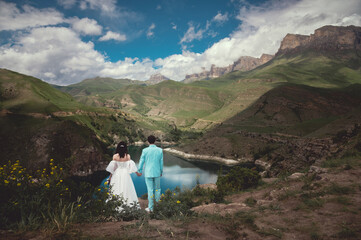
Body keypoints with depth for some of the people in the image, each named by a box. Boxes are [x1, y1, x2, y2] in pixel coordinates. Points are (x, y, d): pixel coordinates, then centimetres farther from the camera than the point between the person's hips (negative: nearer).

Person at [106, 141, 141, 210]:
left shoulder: (115, 156, -7)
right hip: (125, 174, 0)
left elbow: (112, 167, -4)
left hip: (117, 174, 0)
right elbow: (131, 165, -3)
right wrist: (137, 173, 10)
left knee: (117, 190, 6)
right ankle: (129, 204, 10)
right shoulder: (128, 156, -6)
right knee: (127, 189, 8)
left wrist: (110, 176, 6)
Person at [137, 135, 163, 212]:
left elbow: (141, 161, -3)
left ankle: (150, 208, 13)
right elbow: (161, 162, 2)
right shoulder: (160, 150, -4)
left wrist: (140, 170, 12)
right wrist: (161, 171, 15)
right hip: (157, 173, 2)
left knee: (150, 190, 4)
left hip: (148, 173, -2)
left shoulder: (145, 150, -11)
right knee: (157, 189, 16)